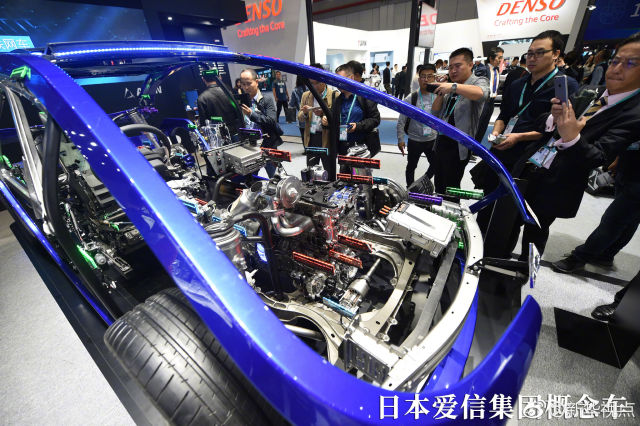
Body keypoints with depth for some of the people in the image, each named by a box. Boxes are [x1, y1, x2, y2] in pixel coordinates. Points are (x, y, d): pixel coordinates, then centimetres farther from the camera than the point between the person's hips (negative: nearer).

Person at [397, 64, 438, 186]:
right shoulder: (410, 99, -10)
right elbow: (401, 122, -8)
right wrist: (400, 140, -11)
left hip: (433, 140, 3)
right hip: (414, 141, -3)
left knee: (435, 165, 15)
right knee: (411, 166, 12)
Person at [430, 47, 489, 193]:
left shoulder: (479, 81, -1)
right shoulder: (450, 89, 18)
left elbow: (481, 93, -26)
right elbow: (435, 111, 14)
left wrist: (453, 87, -38)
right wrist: (440, 94, -3)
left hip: (459, 146, -7)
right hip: (442, 142, 7)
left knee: (451, 186, -4)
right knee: (439, 184, 15)